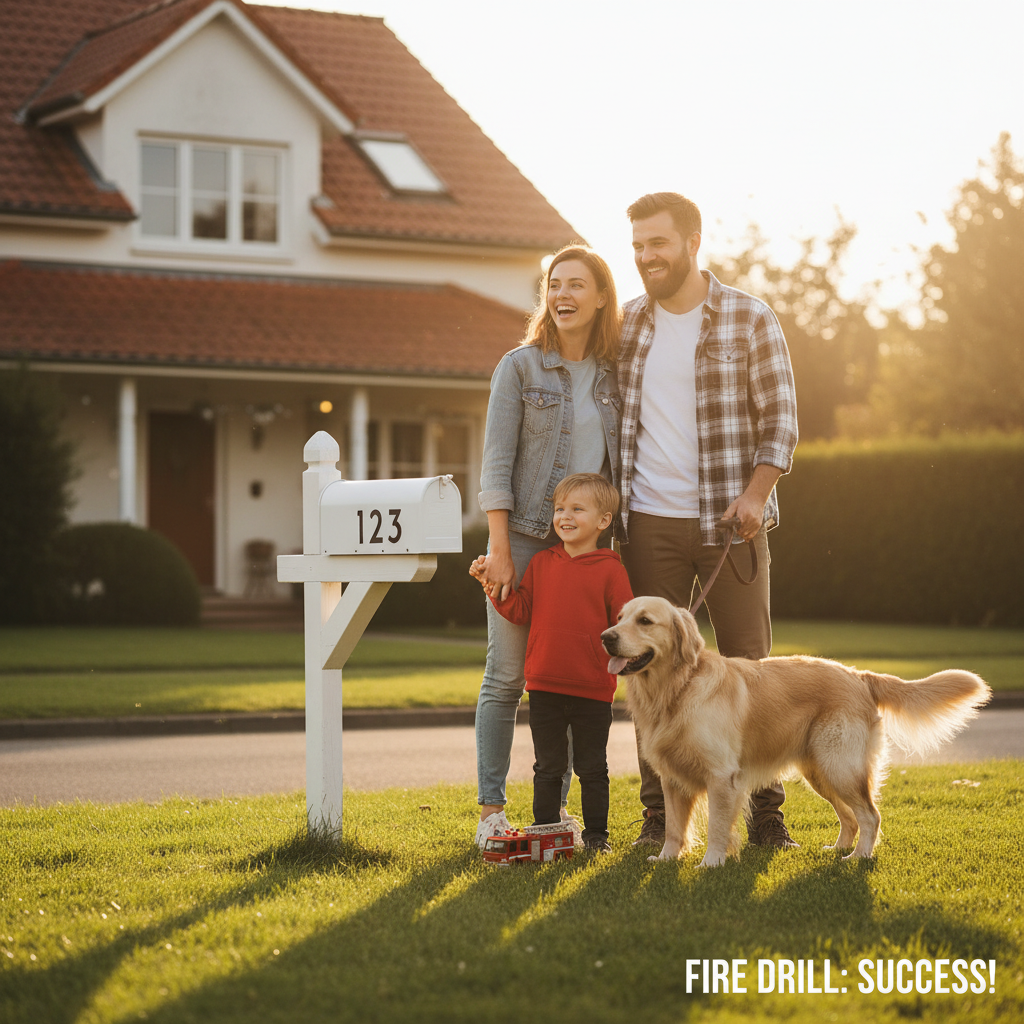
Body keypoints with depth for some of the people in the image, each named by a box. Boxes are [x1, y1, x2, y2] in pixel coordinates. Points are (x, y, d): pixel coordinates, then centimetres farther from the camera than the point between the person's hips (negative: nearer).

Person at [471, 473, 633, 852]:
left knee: (592, 767, 9)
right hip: (544, 685, 3)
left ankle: (596, 833, 20)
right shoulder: (541, 563, 6)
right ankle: (545, 830, 20)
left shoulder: (610, 570, -5)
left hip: (593, 689, -3)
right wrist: (494, 586, -7)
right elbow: (521, 611, 5)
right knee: (548, 766, 12)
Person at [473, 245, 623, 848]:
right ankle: (492, 808, 5)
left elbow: (621, 463, 14)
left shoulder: (616, 375, 8)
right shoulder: (520, 367, -2)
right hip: (524, 535, -3)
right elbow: (496, 463, -6)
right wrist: (499, 547, -13)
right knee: (507, 676, -1)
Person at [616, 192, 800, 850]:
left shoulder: (751, 320, -2)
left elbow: (781, 420, -1)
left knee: (749, 663, 1)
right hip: (650, 520, 3)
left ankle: (765, 813, 9)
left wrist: (755, 494, -15)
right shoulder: (628, 325, 9)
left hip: (732, 520, -3)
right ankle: (660, 812, 12)